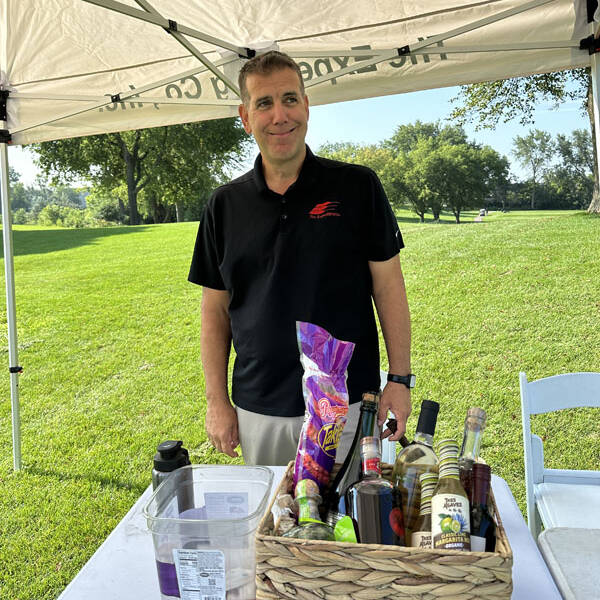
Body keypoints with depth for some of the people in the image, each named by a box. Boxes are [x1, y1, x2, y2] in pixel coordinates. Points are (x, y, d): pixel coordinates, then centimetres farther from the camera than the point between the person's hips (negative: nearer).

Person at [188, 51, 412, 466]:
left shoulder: (357, 186, -3)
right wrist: (217, 400, 3)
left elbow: (389, 288, -1)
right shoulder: (225, 205, 3)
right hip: (257, 411, 2)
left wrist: (400, 379, -4)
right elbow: (216, 309, 6)